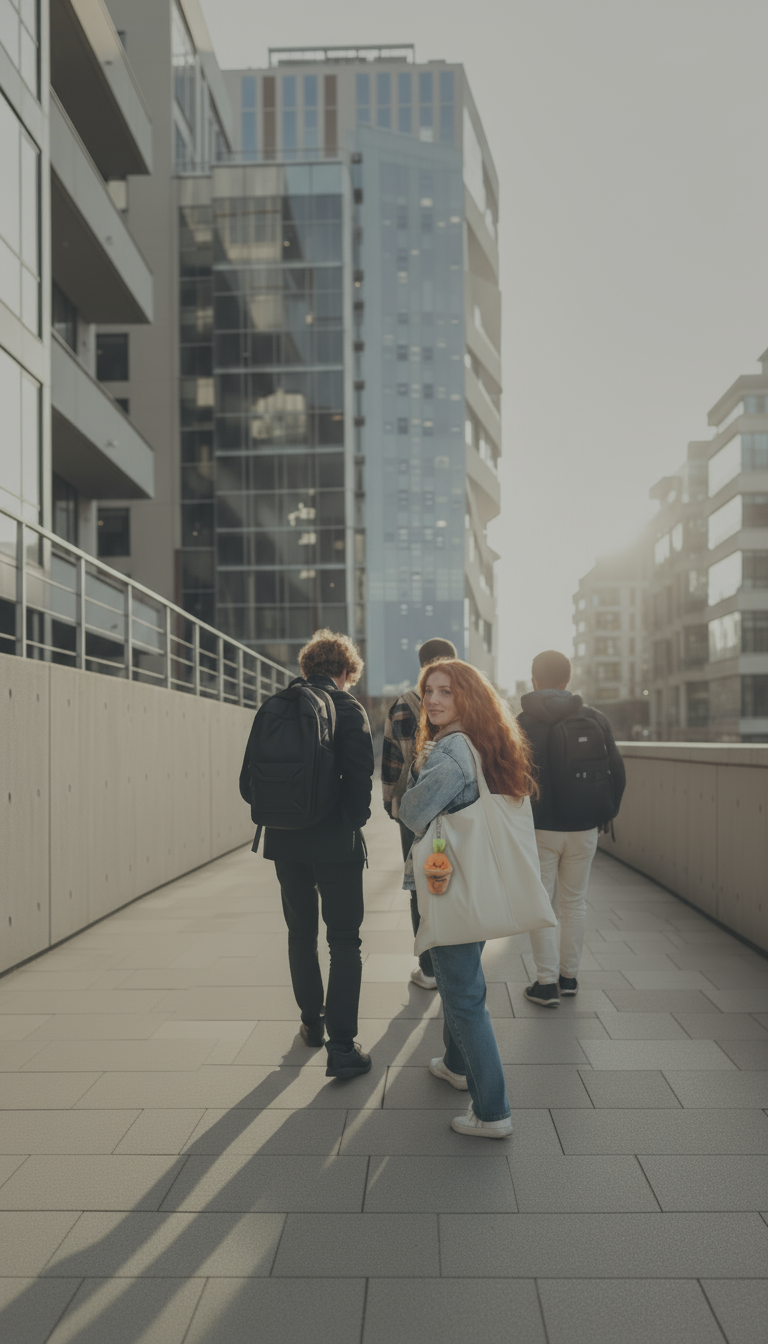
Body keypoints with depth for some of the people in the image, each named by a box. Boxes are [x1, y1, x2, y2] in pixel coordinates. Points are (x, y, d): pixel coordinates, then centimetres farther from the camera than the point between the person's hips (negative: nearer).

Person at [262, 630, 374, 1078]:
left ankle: (312, 1023, 33)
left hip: (286, 839, 5)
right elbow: (361, 773, -14)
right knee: (345, 942, 2)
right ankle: (342, 1046, -1)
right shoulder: (348, 707, -8)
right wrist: (357, 818, 2)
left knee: (302, 935, 19)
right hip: (334, 840, -4)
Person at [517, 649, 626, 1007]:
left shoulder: (522, 723, -8)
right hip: (584, 829, 3)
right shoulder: (596, 719, 1)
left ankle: (547, 983, 5)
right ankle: (569, 976, 24)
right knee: (574, 902, 15)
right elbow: (617, 773, 3)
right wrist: (606, 813, 16)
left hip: (540, 829, -3)